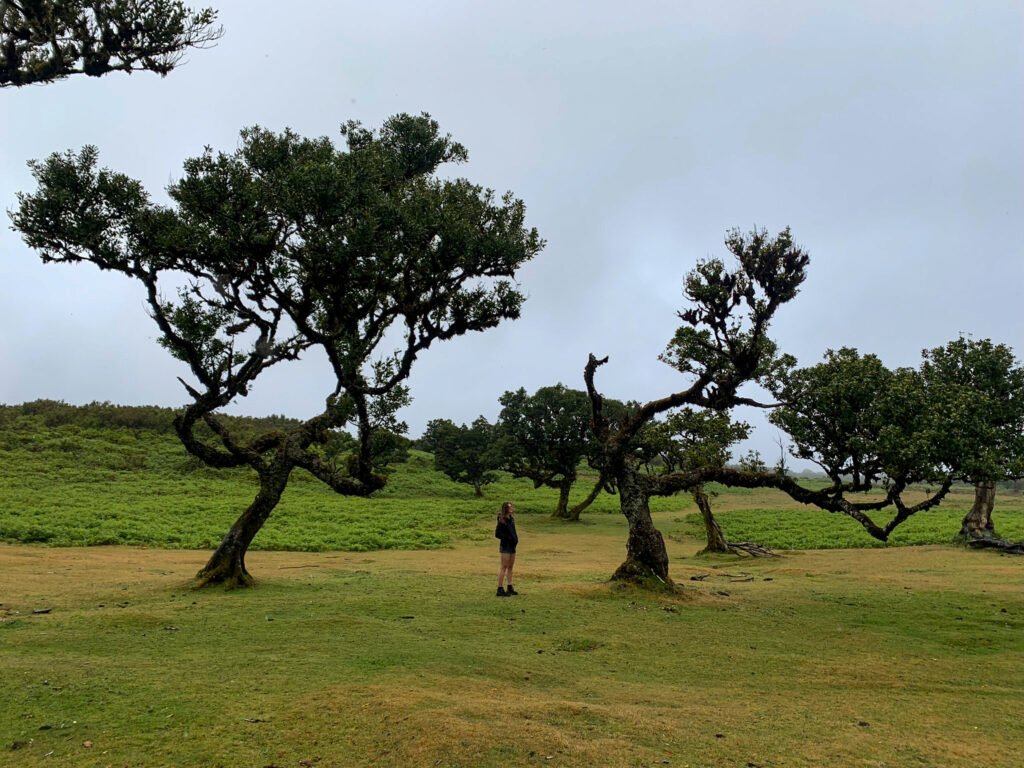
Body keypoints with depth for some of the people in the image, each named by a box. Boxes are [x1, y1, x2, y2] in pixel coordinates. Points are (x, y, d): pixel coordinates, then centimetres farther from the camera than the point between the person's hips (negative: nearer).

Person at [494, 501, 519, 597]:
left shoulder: (511, 519, 8)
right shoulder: (502, 521, -15)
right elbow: (497, 534, -17)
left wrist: (516, 538, 4)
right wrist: (508, 538, -18)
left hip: (512, 546, 8)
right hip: (505, 546, -8)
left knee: (510, 567, 12)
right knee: (504, 567, -6)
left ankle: (510, 588, 20)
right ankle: (500, 589, -3)